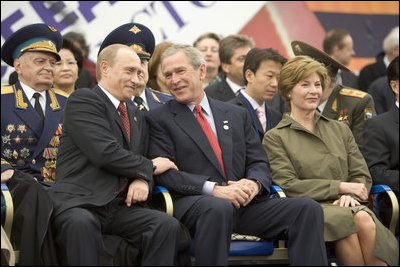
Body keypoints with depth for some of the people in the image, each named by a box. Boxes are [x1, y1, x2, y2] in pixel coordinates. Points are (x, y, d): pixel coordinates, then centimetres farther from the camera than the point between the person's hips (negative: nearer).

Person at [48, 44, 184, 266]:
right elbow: (105, 153, -13)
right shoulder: (82, 100, -1)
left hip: (120, 207, 6)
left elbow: (139, 161, 25)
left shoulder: (136, 115, 25)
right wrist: (150, 167, 0)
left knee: (167, 226, -21)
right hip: (79, 204, -6)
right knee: (81, 223, -40)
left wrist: (143, 181, -2)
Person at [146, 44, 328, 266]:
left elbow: (259, 163, 18)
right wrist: (213, 189, -17)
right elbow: (164, 172, -3)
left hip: (243, 202, 5)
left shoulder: (237, 115, 23)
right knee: (219, 208, -41)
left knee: (308, 209, -18)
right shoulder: (159, 119, 10)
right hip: (192, 203, -4)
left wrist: (253, 183, -8)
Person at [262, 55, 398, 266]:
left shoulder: (340, 130, 25)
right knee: (346, 221, -36)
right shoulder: (275, 138, 9)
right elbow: (288, 186, -3)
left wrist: (351, 195, -8)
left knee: (364, 220, -33)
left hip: (345, 204, 3)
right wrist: (340, 187, -7)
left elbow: (362, 175, 17)